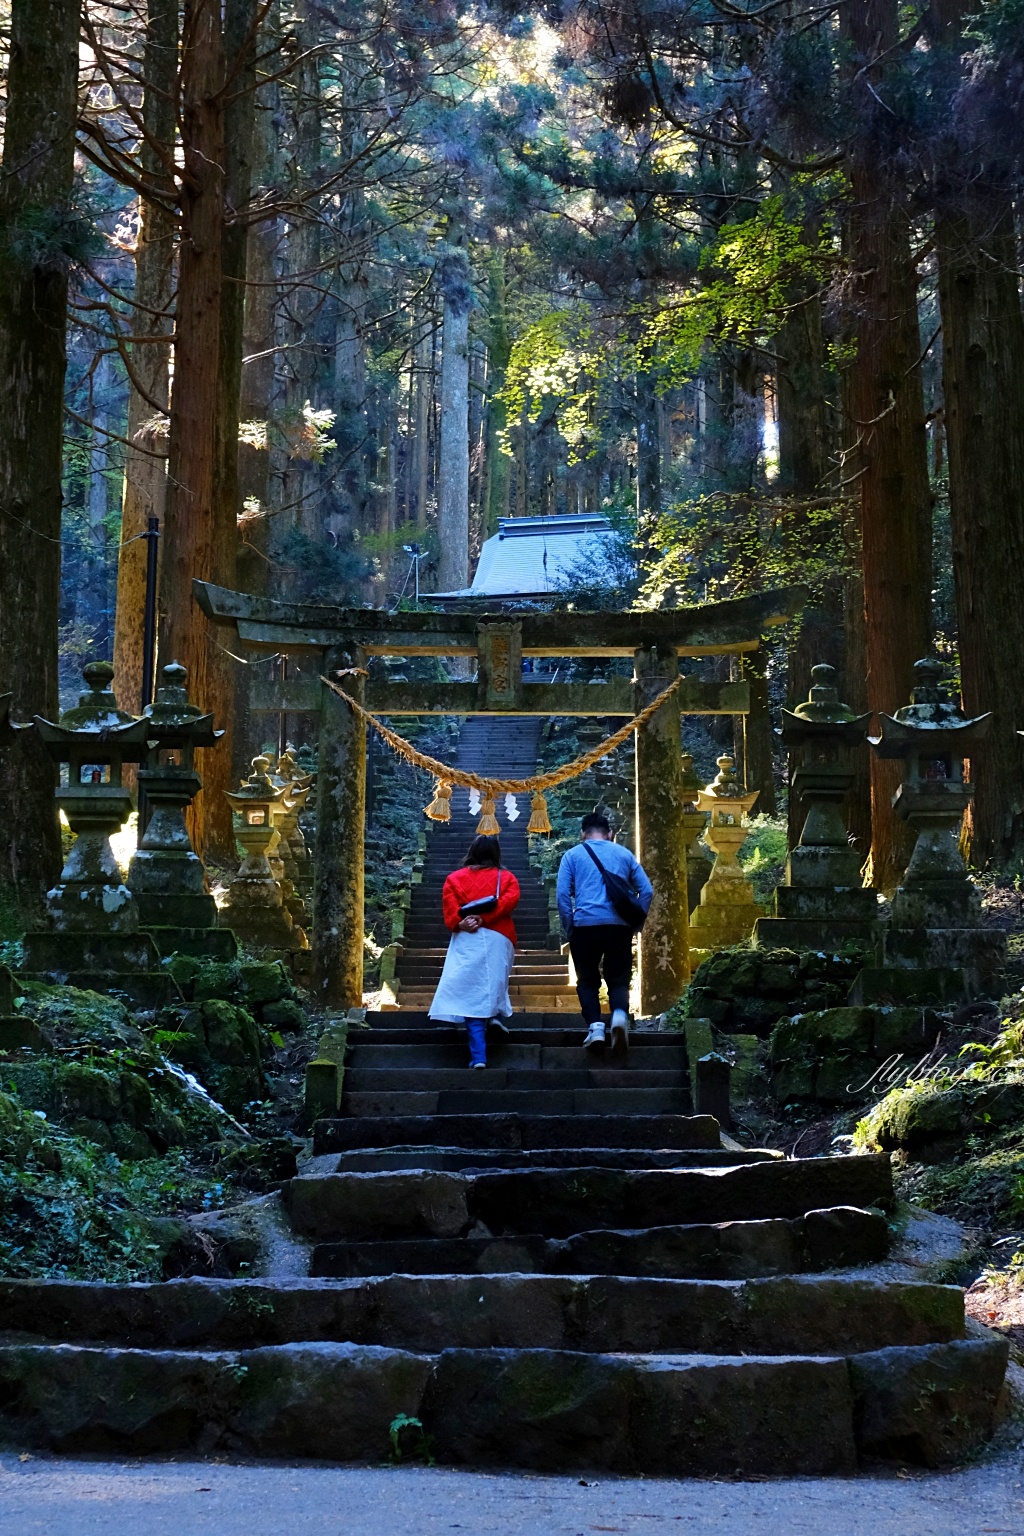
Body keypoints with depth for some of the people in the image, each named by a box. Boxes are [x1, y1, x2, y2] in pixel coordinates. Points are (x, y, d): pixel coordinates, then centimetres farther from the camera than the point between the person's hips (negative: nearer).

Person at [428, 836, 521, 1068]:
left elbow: (449, 904, -5)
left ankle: (478, 1056, -9)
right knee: (493, 981, 28)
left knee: (471, 997, -2)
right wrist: (484, 918, -13)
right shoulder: (507, 878, 10)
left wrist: (460, 923, -15)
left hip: (466, 940, 0)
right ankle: (495, 1013, 3)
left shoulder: (455, 878, 11)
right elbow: (509, 901, -8)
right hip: (498, 940, 0)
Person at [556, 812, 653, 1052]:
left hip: (585, 925, -1)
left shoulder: (572, 855, 9)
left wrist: (569, 928, 4)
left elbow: (562, 893, -1)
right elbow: (646, 891, 10)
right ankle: (620, 1013, -20)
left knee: (587, 981, 11)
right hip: (619, 926, 1)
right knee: (618, 979, 8)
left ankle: (595, 1027, -6)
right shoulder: (624, 854, 14)